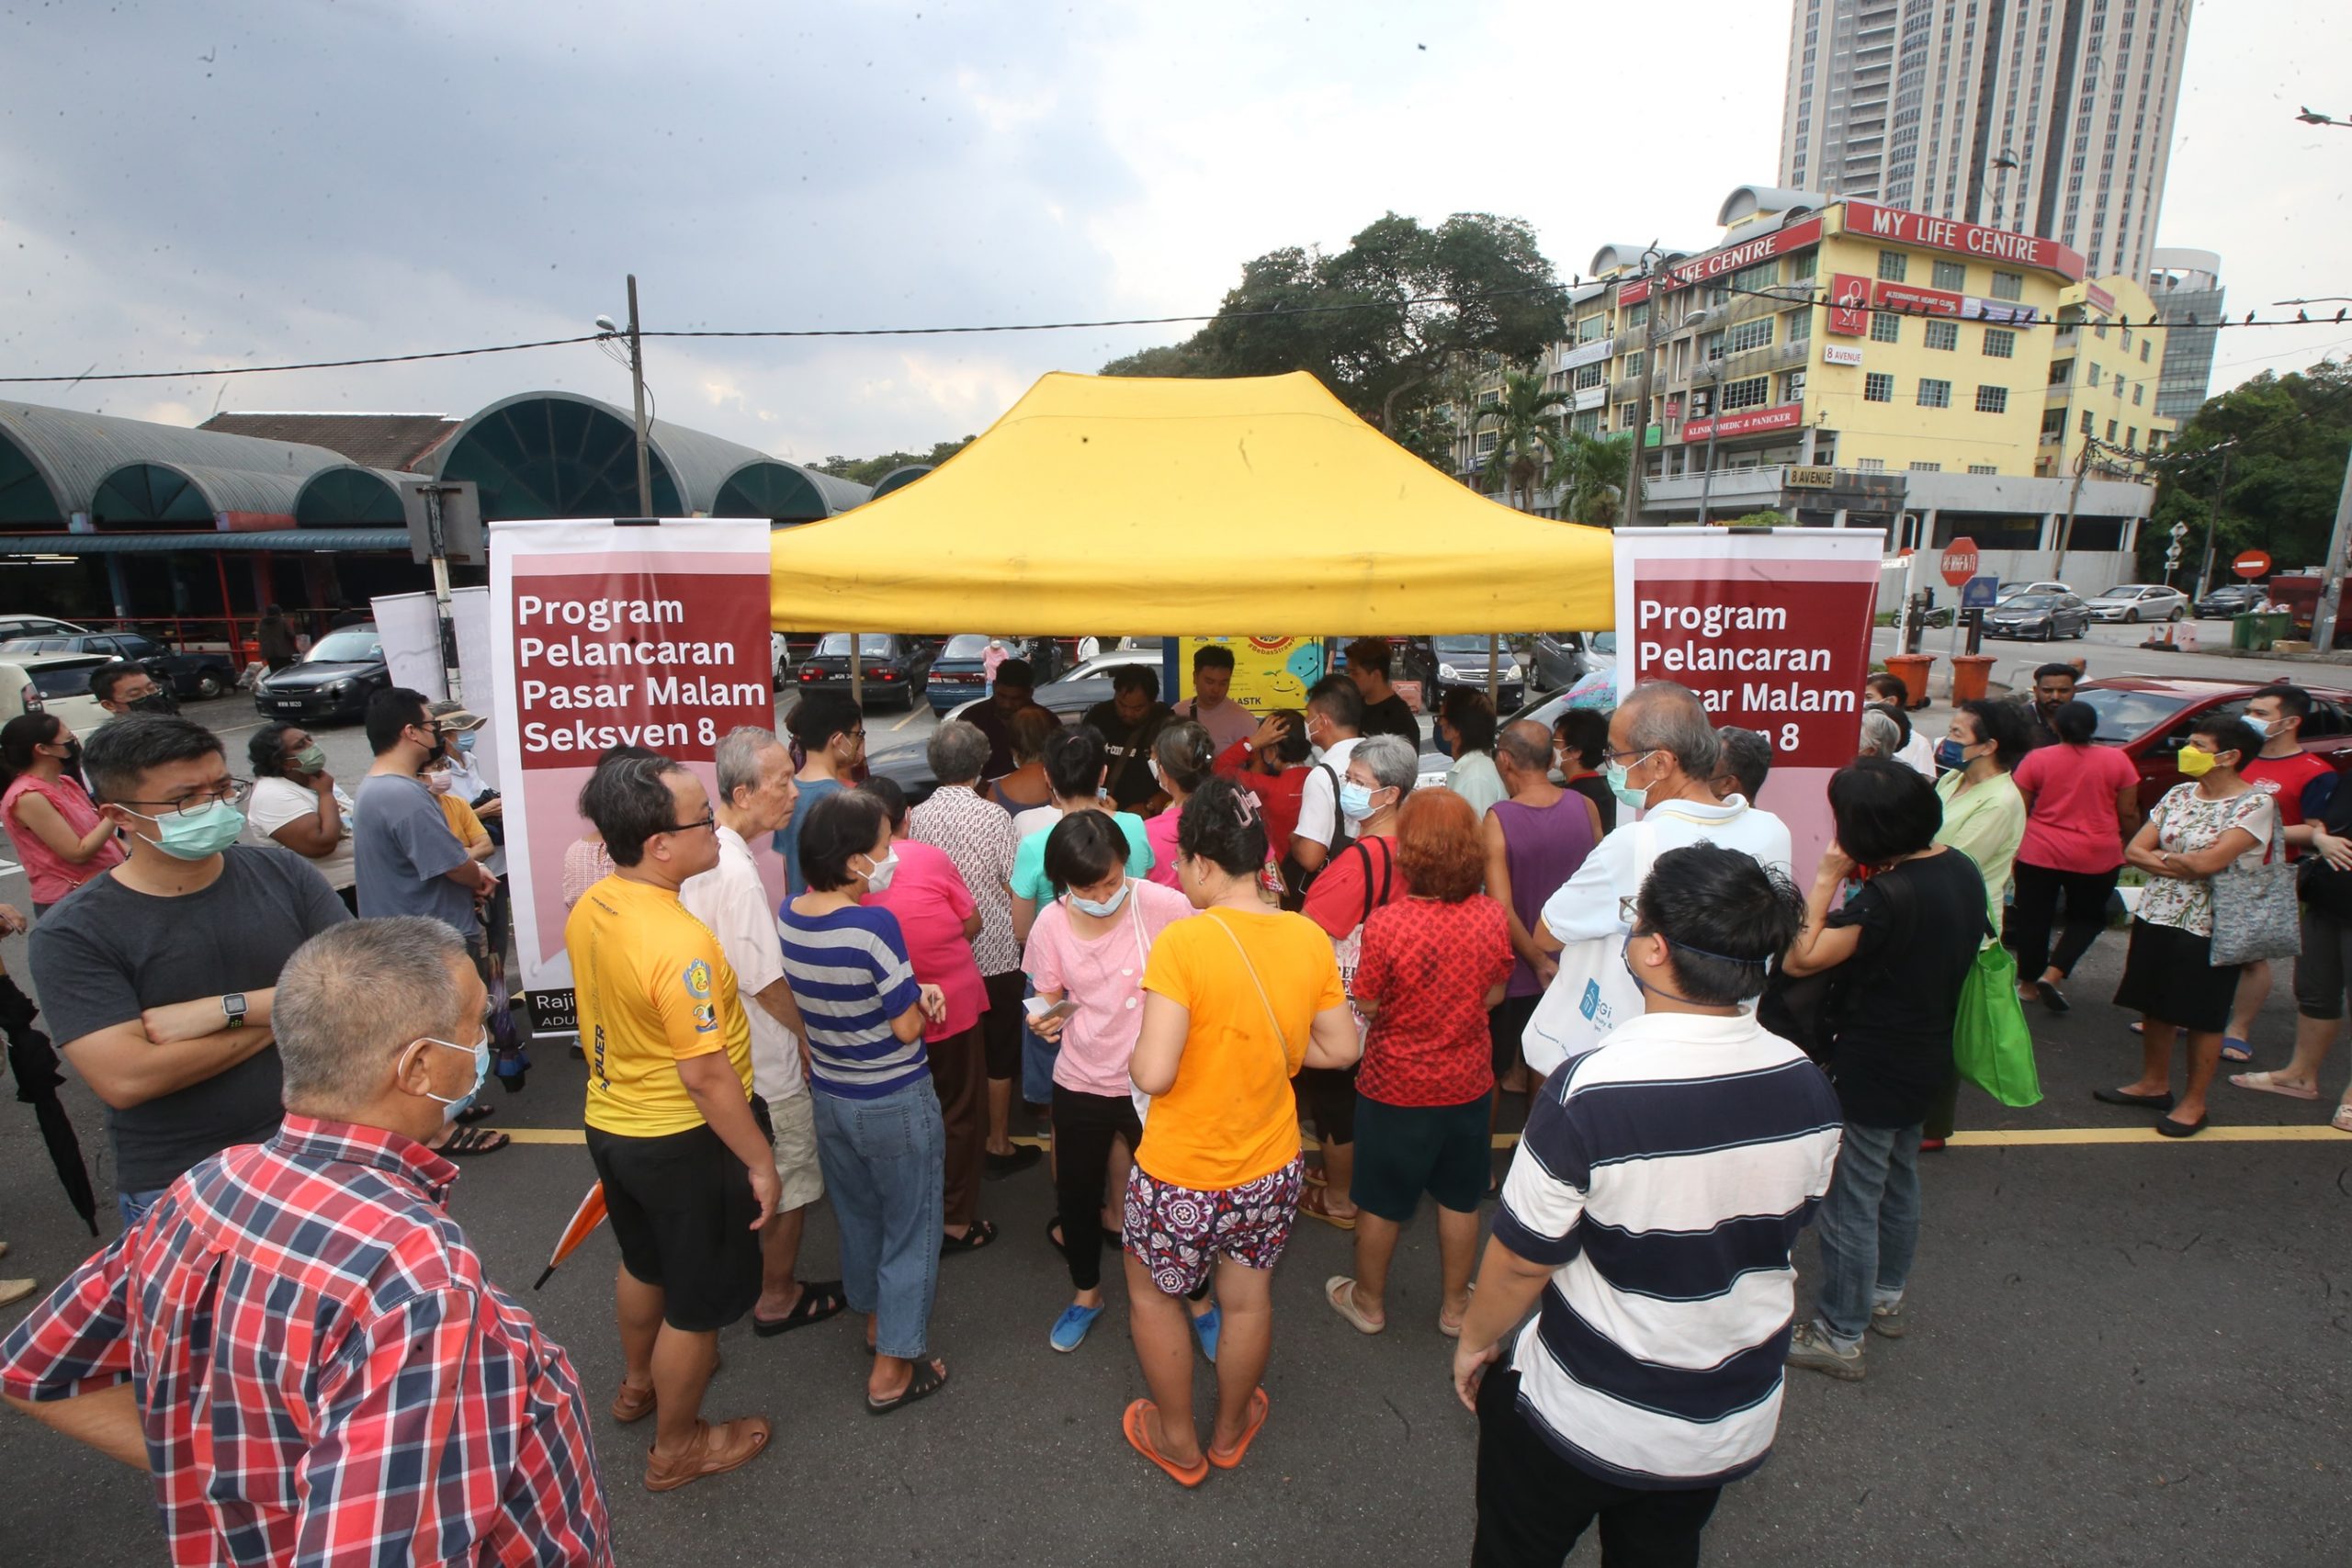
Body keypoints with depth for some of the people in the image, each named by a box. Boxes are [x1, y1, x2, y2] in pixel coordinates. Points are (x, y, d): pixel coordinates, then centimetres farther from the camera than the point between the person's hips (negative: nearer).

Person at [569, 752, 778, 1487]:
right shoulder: (680, 944, -32)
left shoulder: (588, 909, -5)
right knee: (698, 1303, 14)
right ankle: (676, 1447, 34)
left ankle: (639, 1383, 55)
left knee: (643, 1261, 31)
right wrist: (760, 1160, -17)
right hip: (681, 1142, -8)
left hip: (609, 1122, 9)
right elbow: (706, 1075, -28)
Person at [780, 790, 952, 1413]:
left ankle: (876, 1320, 47)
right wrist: (922, 996, -1)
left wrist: (913, 989, 0)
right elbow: (907, 1027, -22)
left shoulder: (789, 916, -5)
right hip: (894, 1104, -7)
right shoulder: (873, 925, -28)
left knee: (858, 1216, 27)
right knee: (909, 1230, 12)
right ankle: (891, 1372, 23)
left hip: (829, 1098, 7)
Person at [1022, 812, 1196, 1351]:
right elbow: (1050, 998, 5)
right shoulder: (1051, 923, -10)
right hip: (1080, 1083, 3)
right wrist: (1045, 1019, -17)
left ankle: (1199, 1299, 38)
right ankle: (1086, 1292, 47)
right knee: (1076, 1194, 18)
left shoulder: (1163, 906, -20)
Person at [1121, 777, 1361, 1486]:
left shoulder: (1183, 941, -27)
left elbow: (1154, 1073, -29)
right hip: (1271, 1168, 5)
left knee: (1153, 1296, 23)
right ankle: (1230, 1430, 49)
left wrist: (1135, 1055, -7)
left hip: (1181, 1175, -4)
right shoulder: (1310, 938, -11)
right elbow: (1342, 1047, -1)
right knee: (1247, 1299, 26)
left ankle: (1180, 1443, 42)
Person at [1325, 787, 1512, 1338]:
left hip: (1396, 1086, -3)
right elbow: (1494, 993, 0)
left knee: (1381, 1201, 18)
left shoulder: (1386, 925, -27)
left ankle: (1368, 1301, 38)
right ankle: (1455, 1305, 41)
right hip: (1467, 1082, 3)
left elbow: (1366, 1006, -15)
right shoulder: (1492, 917, -15)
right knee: (1460, 1199, 22)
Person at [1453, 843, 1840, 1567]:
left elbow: (1524, 1260, -21)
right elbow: (1782, 1228, 3)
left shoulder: (1588, 1094, -33)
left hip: (1585, 1418, -5)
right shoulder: (1808, 1087, -15)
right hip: (1737, 1417, 5)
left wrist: (1475, 1340, -2)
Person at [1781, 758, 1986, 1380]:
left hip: (1873, 1069, -9)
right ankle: (1886, 1297, 46)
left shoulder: (1888, 897, -31)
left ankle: (1840, 1337, 20)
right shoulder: (1961, 869, -3)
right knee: (1899, 1181, 26)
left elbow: (1800, 959, -27)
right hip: (1926, 1056, 9)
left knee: (1850, 1203, 6)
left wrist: (1826, 879, -25)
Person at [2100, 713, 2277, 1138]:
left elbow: (2207, 863, -23)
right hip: (2155, 915, 6)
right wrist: (2185, 865, -13)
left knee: (2202, 1017, 7)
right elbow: (2134, 851, 0)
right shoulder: (2179, 794, 5)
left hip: (2207, 927, -6)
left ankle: (2194, 1103, 20)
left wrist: (2162, 856, -7)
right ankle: (2154, 1083, 30)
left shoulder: (2255, 804, -13)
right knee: (2154, 1005, 14)